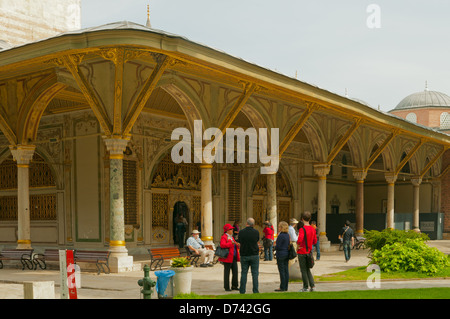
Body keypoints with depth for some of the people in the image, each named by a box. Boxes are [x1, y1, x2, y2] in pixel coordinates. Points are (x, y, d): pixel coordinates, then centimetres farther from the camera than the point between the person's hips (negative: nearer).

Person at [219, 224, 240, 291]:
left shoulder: (231, 237, 18)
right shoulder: (224, 237, -9)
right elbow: (222, 245, -28)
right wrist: (231, 243, -31)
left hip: (234, 258, 8)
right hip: (227, 258, -8)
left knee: (235, 271, 3)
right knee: (227, 272, -1)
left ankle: (234, 286, 11)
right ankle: (226, 287, 6)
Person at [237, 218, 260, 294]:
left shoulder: (241, 232, -7)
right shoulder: (256, 232, -8)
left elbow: (239, 241, 7)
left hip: (244, 255, 1)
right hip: (254, 255, -1)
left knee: (244, 273, 8)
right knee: (255, 273, 5)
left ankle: (242, 290, 8)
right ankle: (255, 290, 3)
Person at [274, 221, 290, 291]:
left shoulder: (281, 235, -17)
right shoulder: (287, 235, 9)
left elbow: (278, 246, -16)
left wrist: (275, 247, 6)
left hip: (281, 254, -8)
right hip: (287, 254, 8)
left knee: (282, 271, -4)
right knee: (286, 270, 9)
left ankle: (282, 287, -1)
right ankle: (285, 287, 13)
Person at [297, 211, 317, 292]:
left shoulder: (302, 229, -18)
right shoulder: (313, 229, 5)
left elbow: (300, 239, -32)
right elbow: (315, 241, 10)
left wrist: (298, 244, -14)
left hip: (302, 252, -6)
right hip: (309, 251, 6)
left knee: (303, 270, 3)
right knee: (308, 269, 17)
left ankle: (305, 287, 8)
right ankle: (312, 286, 10)